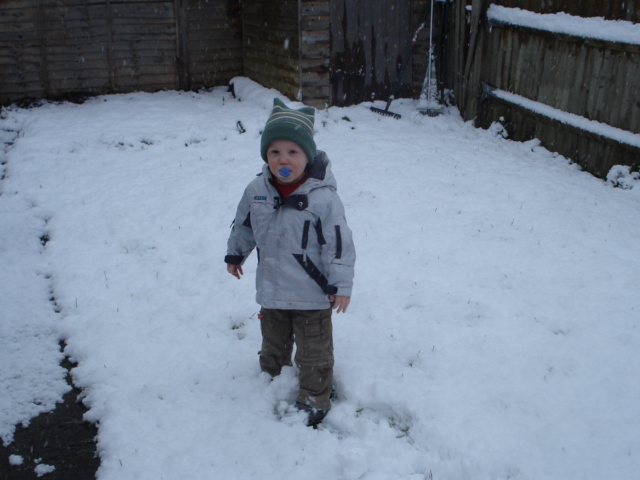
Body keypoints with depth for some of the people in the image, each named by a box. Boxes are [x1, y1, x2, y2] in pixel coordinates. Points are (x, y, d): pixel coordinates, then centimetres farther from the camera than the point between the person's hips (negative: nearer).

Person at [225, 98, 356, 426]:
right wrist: (235, 254, 23)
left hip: (312, 294, -5)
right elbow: (243, 224, 12)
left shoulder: (322, 198, -23)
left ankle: (313, 399, 29)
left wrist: (341, 285, -17)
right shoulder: (256, 190, -6)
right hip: (271, 290, 5)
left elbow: (339, 243, -18)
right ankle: (270, 378, 50)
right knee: (273, 343, 27)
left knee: (314, 351, 10)